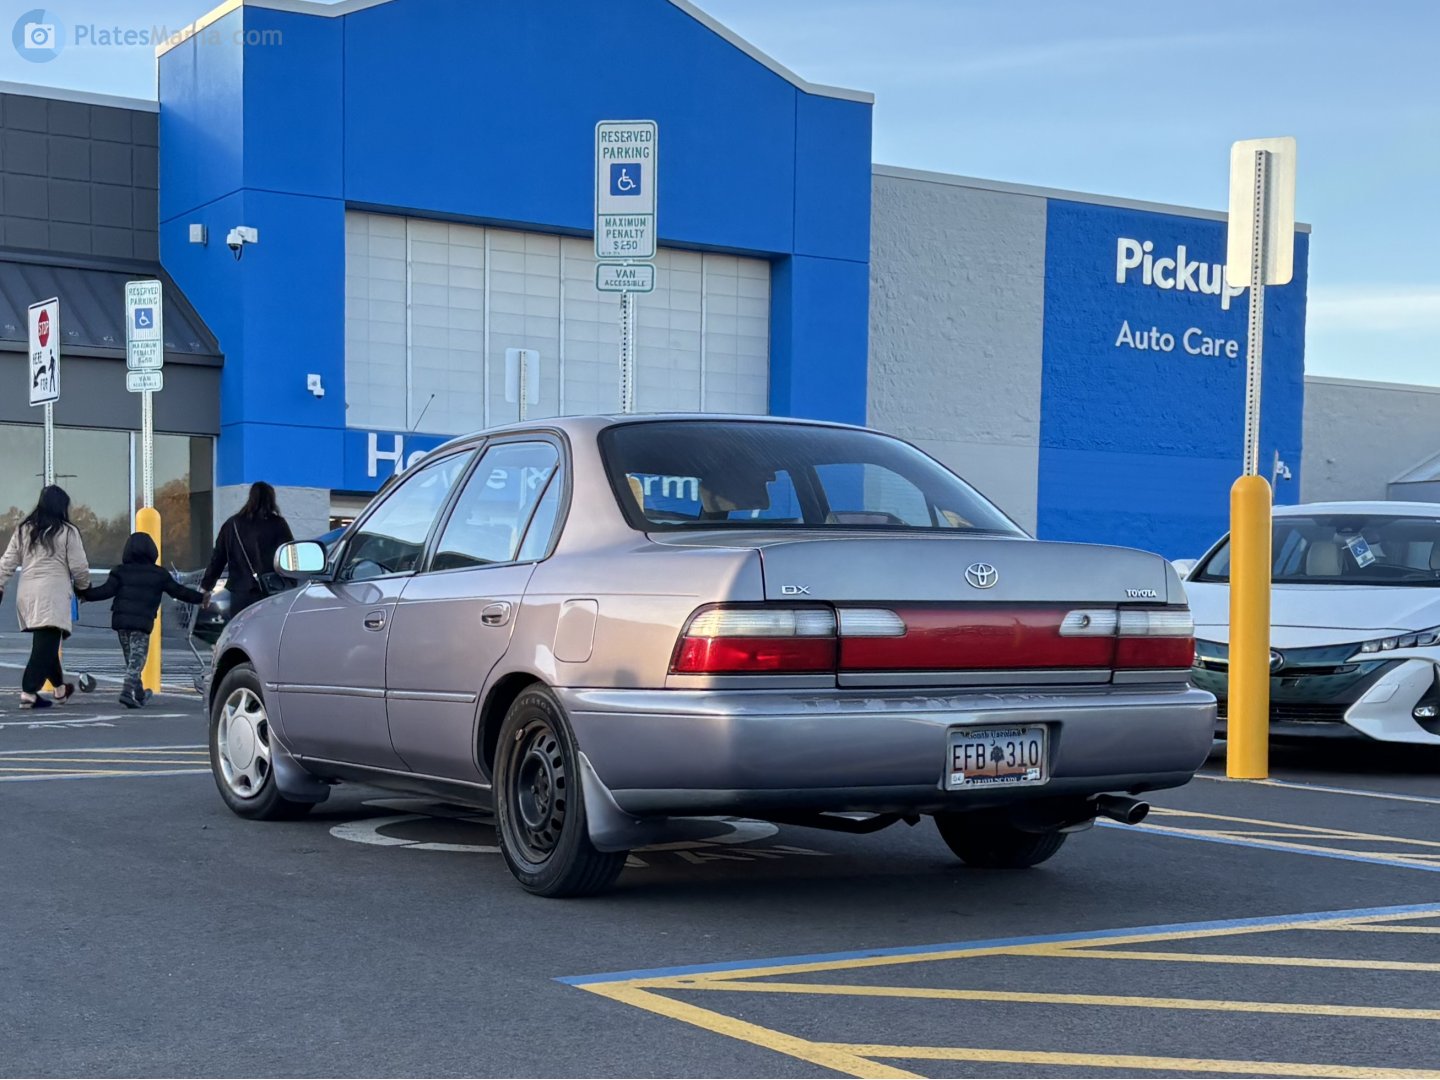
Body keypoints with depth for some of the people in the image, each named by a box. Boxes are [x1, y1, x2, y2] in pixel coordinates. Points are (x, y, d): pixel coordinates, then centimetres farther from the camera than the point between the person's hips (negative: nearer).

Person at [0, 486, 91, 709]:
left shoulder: (23, 530, 12)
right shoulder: (68, 532, -2)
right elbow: (79, 567, -1)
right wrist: (83, 587, 17)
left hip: (28, 593, 6)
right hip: (52, 594, -6)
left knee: (45, 643, 17)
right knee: (46, 645, -7)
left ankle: (60, 688, 31)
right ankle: (29, 693, -16)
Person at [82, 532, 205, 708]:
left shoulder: (121, 571, 6)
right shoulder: (159, 574, 5)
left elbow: (107, 590, -3)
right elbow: (178, 591, 9)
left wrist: (85, 594, 7)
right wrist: (200, 598, 19)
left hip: (121, 620, 3)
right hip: (142, 622, -3)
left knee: (130, 658, 15)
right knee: (137, 658, -4)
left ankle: (138, 694, 21)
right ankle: (127, 691, -23)